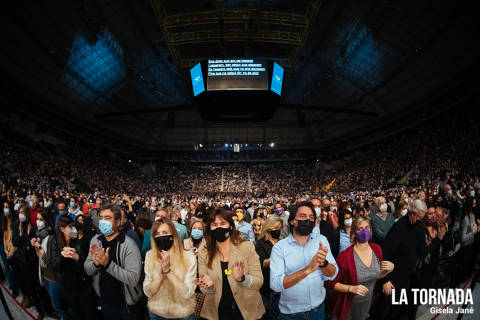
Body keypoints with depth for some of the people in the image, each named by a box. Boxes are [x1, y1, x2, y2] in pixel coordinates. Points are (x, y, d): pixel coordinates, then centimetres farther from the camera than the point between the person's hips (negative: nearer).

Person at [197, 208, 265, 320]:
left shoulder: (247, 247, -11)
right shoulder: (204, 252, -6)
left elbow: (259, 281, -12)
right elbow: (205, 290, -3)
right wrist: (210, 286, -24)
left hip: (247, 310, 0)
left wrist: (242, 279, -30)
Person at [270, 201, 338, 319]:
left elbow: (332, 275, -8)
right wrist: (307, 269, -35)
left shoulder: (321, 240, -5)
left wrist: (323, 263, -31)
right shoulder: (279, 247, -15)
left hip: (318, 308, 3)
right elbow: (275, 284, -25)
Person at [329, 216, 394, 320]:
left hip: (368, 303, 5)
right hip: (349, 305, -5)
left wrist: (388, 270, -10)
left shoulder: (377, 249, -8)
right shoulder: (345, 256, -25)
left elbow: (377, 275, 8)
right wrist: (351, 288, -28)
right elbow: (333, 283, -15)